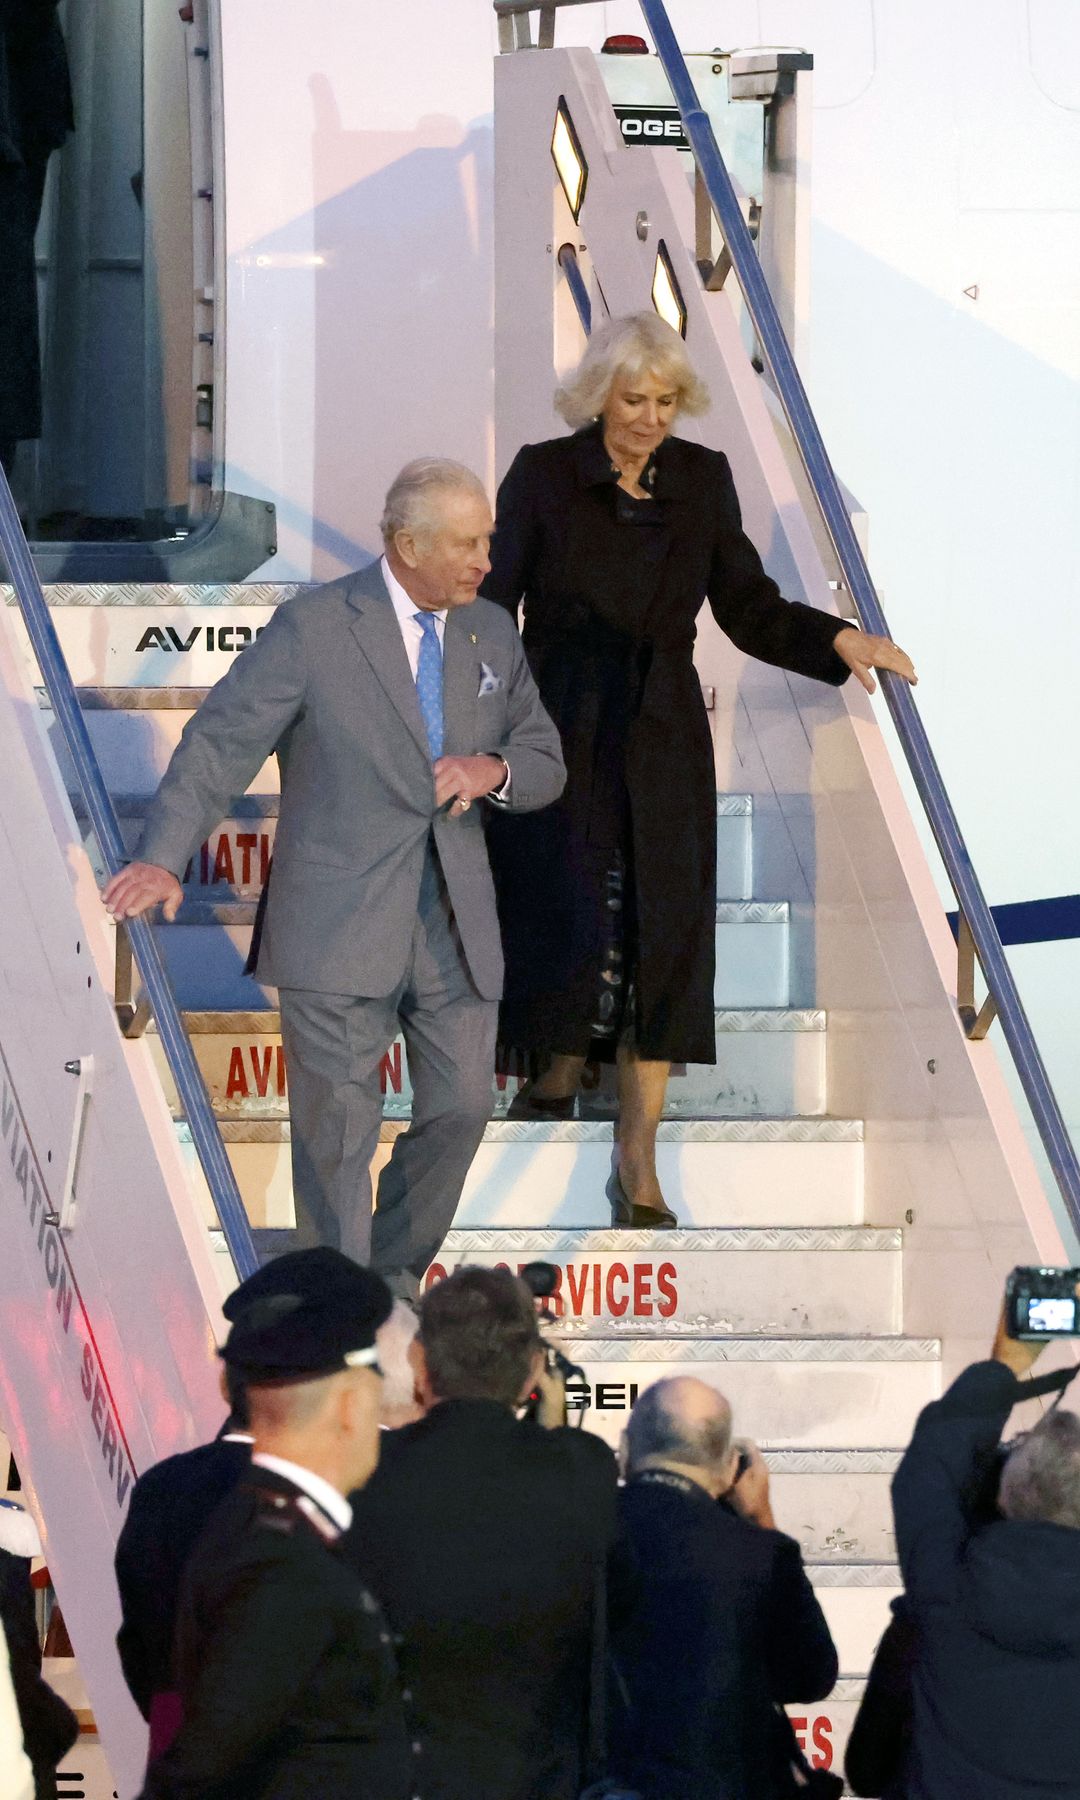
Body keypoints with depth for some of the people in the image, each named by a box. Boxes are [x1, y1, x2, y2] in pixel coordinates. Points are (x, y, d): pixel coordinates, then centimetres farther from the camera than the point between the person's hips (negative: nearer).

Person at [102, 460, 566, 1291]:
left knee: (462, 1107, 8)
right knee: (339, 1127, -1)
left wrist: (494, 769, -9)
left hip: (456, 927, 5)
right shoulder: (313, 628, -7)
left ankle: (396, 1279, 30)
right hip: (339, 929, -5)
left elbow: (545, 762, 16)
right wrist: (163, 857, -24)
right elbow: (221, 741, -10)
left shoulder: (493, 633, 10)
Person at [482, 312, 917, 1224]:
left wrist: (838, 640, -6)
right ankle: (558, 1074, 19)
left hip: (662, 741, 2)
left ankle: (637, 1165, 1)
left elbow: (749, 608, 9)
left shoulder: (702, 480, 6)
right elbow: (493, 601, -2)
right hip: (561, 734, -2)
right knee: (574, 920, -13)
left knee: (660, 937, -4)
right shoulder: (544, 475, -2)